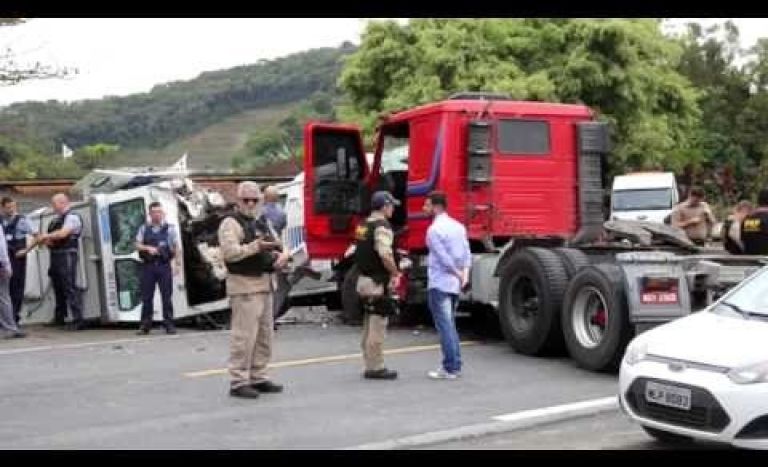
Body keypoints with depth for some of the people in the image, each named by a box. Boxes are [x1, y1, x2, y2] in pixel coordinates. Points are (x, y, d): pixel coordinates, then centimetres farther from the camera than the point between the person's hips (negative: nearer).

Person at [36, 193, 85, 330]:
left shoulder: (72, 217, -6)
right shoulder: (56, 220, 21)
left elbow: (62, 233, -19)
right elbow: (50, 237, 23)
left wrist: (46, 236, -8)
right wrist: (46, 240, 0)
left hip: (67, 255, -9)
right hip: (55, 256, 9)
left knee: (69, 287, -13)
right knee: (58, 287, 16)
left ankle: (78, 320, -14)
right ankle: (59, 317, 27)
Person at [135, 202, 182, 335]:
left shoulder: (170, 229, 6)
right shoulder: (144, 229, 11)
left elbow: (176, 247, 4)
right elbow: (137, 245, 7)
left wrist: (177, 264, -3)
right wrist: (148, 248, -12)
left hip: (164, 265, -1)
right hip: (148, 266, 1)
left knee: (166, 296, 0)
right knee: (146, 297, 4)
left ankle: (169, 324, 6)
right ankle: (145, 325, 11)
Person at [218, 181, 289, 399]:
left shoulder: (261, 223, 19)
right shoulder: (231, 223, -7)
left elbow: (278, 246, 24)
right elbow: (229, 252, -20)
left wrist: (281, 256, 1)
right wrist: (255, 246, -29)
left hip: (264, 285, 9)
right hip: (244, 285, -9)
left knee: (264, 335, 13)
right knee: (244, 336, -9)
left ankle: (258, 378, 22)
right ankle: (238, 382, -4)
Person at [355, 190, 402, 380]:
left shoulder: (363, 226, 13)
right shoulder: (382, 227, -16)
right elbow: (385, 255, -26)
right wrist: (395, 274, -13)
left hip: (364, 278, 10)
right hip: (377, 282, -10)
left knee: (369, 326, 15)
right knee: (378, 326, -4)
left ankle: (370, 365, 22)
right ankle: (375, 367, 0)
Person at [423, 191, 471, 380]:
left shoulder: (434, 229, -14)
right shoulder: (458, 226, 12)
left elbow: (444, 258, -17)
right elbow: (466, 253, 8)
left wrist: (458, 274, -5)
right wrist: (465, 273, -1)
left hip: (439, 284, -8)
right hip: (454, 285, 8)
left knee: (444, 327, -4)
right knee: (450, 325, 16)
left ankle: (450, 368, -3)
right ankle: (455, 365, 18)